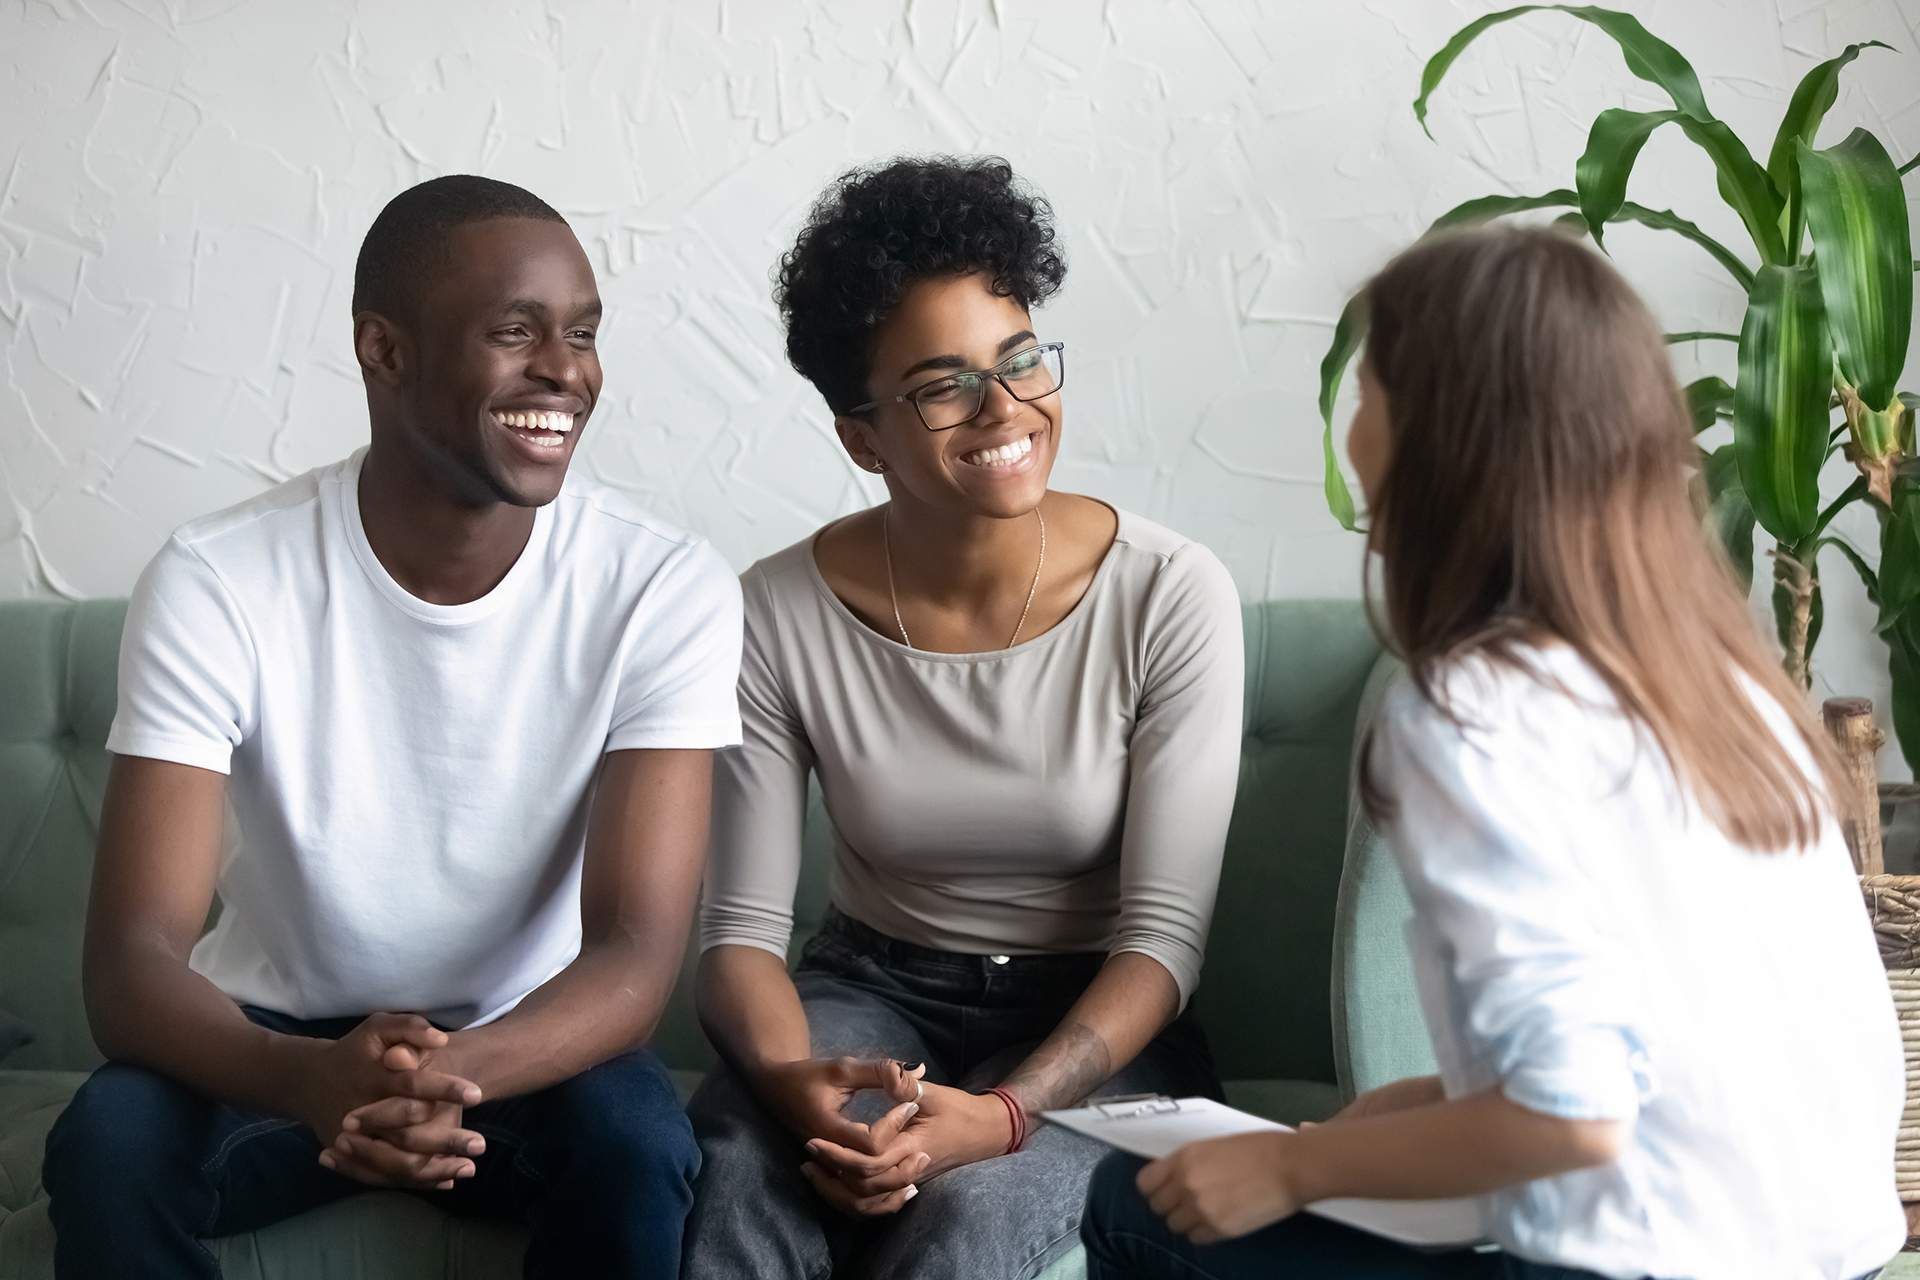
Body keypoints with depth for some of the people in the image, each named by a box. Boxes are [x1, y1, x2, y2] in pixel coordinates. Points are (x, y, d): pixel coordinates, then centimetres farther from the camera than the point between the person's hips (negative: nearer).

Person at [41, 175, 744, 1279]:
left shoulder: (667, 590, -17)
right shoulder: (218, 583, -17)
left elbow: (637, 953, -21)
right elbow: (132, 961, -22)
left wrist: (452, 1070, -43)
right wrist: (312, 1078, -44)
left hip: (530, 1046, 0)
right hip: (276, 1039, 0)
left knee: (638, 1144, -31)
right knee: (107, 1146, -29)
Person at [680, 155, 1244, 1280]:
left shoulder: (1172, 597, -12)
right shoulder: (778, 618, -7)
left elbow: (1165, 931, -12)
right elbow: (743, 927, -5)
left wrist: (1005, 1113, -28)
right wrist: (792, 1079, -28)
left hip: (1094, 1025, -1)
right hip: (873, 991, 1)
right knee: (732, 1178, -32)